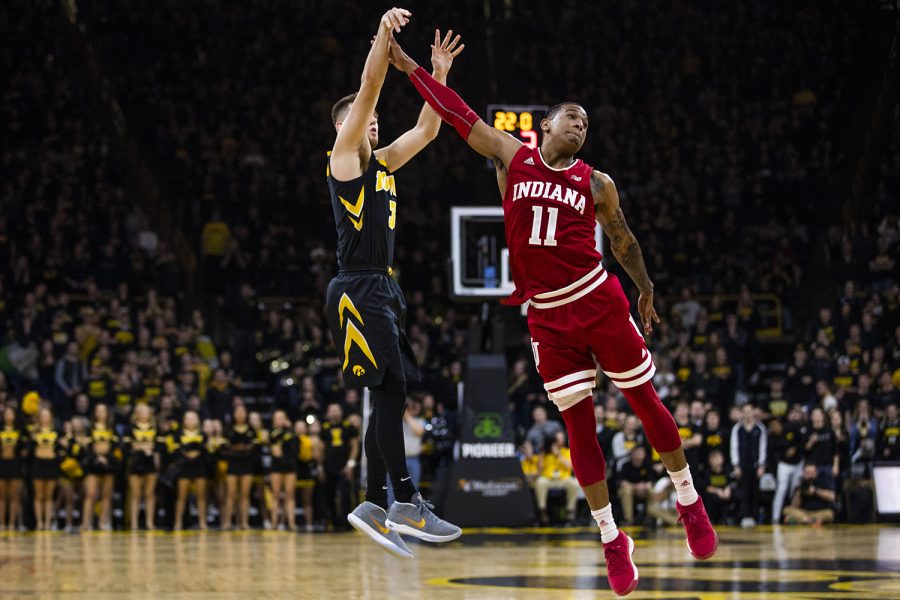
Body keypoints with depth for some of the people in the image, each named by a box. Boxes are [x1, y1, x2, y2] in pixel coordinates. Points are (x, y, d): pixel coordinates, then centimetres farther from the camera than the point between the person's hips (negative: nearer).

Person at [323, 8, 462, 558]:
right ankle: (407, 503, -16)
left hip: (383, 289, 9)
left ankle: (375, 507, 9)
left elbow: (426, 131, 22)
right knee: (391, 392, -15)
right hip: (358, 291, -9)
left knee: (390, 398, 7)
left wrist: (439, 76, 13)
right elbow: (367, 92, -15)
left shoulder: (381, 162, 19)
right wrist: (383, 37, -24)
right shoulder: (344, 158, -4)